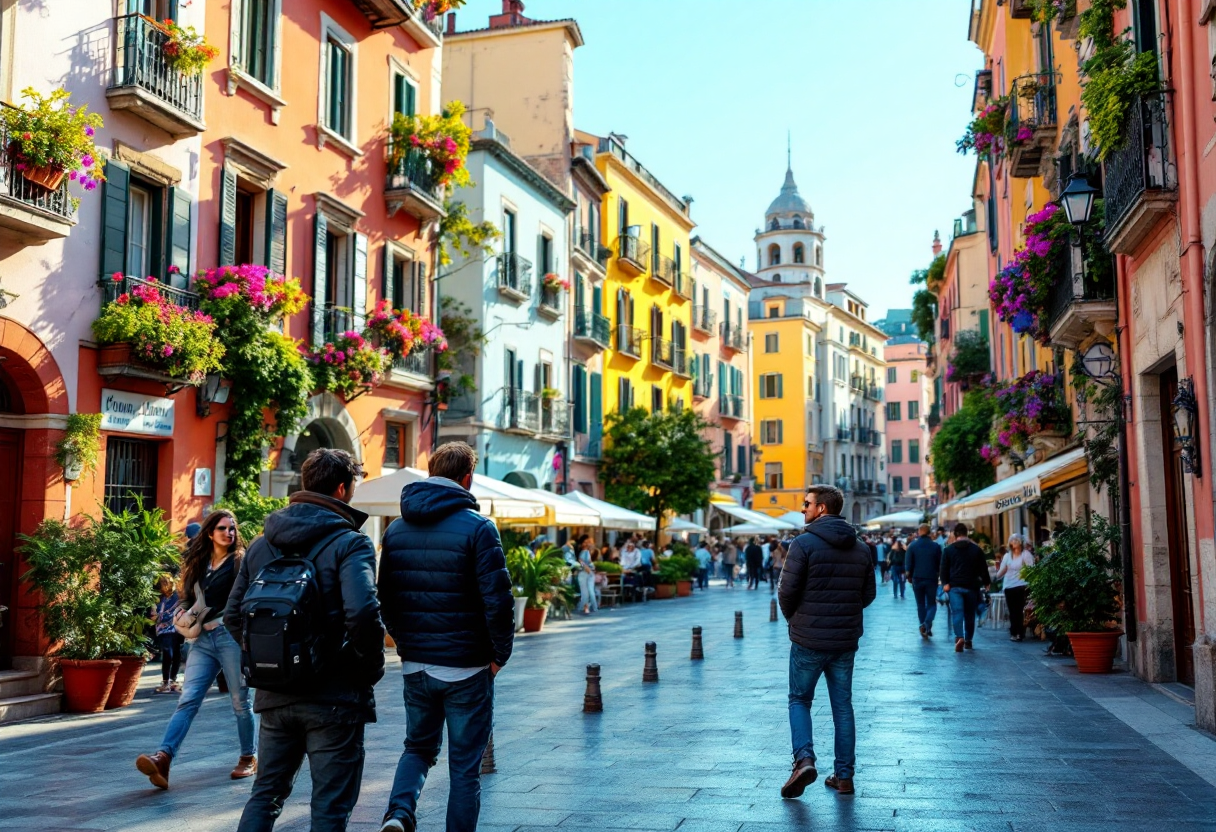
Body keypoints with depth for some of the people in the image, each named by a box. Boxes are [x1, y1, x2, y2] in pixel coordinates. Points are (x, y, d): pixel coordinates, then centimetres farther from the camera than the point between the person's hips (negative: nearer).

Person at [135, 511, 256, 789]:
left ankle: (249, 757, 17)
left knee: (240, 701, 3)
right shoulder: (198, 563, 17)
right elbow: (187, 597, 22)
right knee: (187, 700, -8)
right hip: (203, 639, 4)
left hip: (231, 636, -4)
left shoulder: (240, 560, 3)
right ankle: (163, 758, -21)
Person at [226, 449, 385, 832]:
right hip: (334, 698, -5)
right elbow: (362, 612, -25)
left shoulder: (262, 544, 9)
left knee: (266, 793, 19)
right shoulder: (350, 543, -11)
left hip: (275, 696, 6)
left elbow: (233, 617, 10)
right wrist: (372, 667, -10)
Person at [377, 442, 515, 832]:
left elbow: (385, 596, 11)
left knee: (418, 746, 21)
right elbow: (497, 599, -16)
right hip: (466, 668, -5)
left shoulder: (396, 529, 6)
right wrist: (500, 653, -4)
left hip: (414, 665, 5)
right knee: (465, 767, 8)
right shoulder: (477, 527, -12)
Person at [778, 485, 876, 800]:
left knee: (799, 700, 11)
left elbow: (787, 591, -13)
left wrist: (793, 618, 7)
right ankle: (844, 776, 15)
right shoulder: (861, 549, 5)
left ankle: (804, 759, -8)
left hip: (809, 640, -4)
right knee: (843, 705, 13)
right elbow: (869, 594, 7)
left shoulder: (804, 544, -13)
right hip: (846, 641, 4)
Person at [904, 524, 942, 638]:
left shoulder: (912, 546, -5)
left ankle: (924, 626, 12)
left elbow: (908, 564, -5)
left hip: (917, 579, 0)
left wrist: (909, 576, 9)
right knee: (932, 604, 6)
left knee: (920, 604, 13)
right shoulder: (936, 546, -3)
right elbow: (940, 564, 1)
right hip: (931, 579, 0)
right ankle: (927, 624, -18)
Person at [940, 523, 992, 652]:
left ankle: (959, 637, -29)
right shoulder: (977, 550, 5)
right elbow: (983, 568, 7)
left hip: (954, 586, -1)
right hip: (971, 587, 1)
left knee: (957, 612, -9)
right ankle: (968, 641, 19)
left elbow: (944, 568, -1)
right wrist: (985, 582, 17)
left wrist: (945, 583, -4)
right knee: (970, 614, 13)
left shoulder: (948, 549, 4)